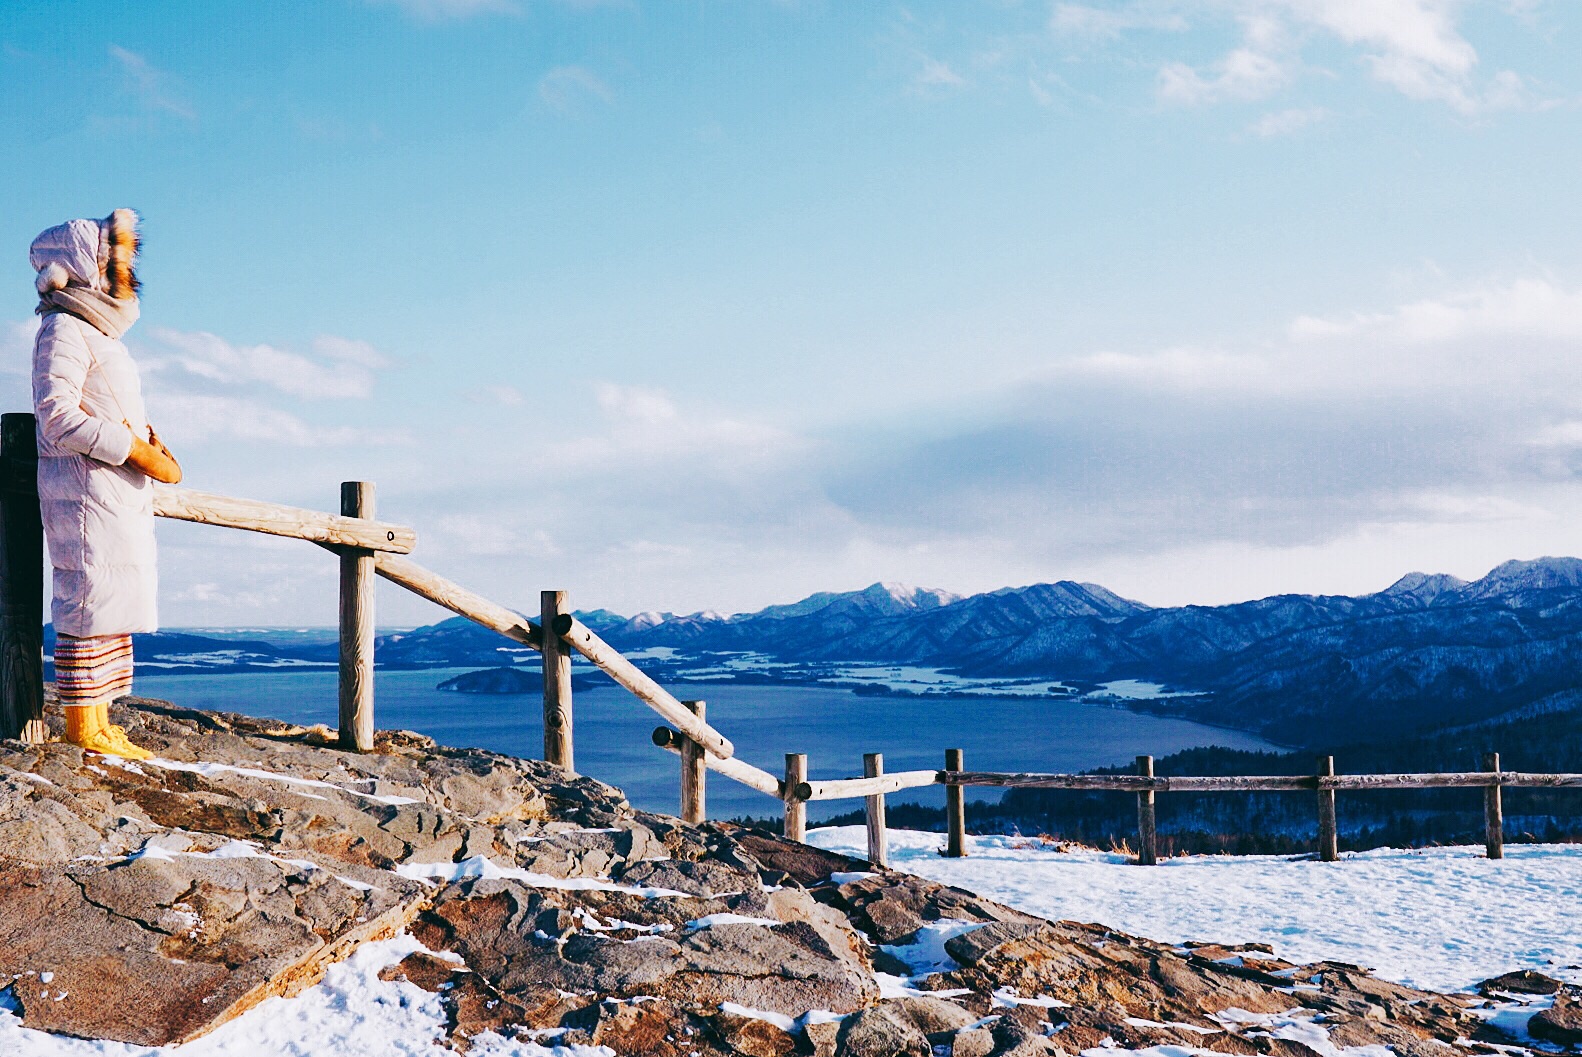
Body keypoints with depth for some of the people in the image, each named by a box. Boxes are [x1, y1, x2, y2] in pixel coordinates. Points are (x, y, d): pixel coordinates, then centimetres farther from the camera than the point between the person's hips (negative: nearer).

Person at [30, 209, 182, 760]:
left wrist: (153, 439, 0)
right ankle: (83, 725, -4)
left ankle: (97, 721, 14)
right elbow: (57, 415, -19)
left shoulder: (103, 332, 21)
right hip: (84, 485, -10)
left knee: (113, 602, 9)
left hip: (119, 492, 10)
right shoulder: (64, 328, -8)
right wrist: (141, 453, -19)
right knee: (92, 598, -8)